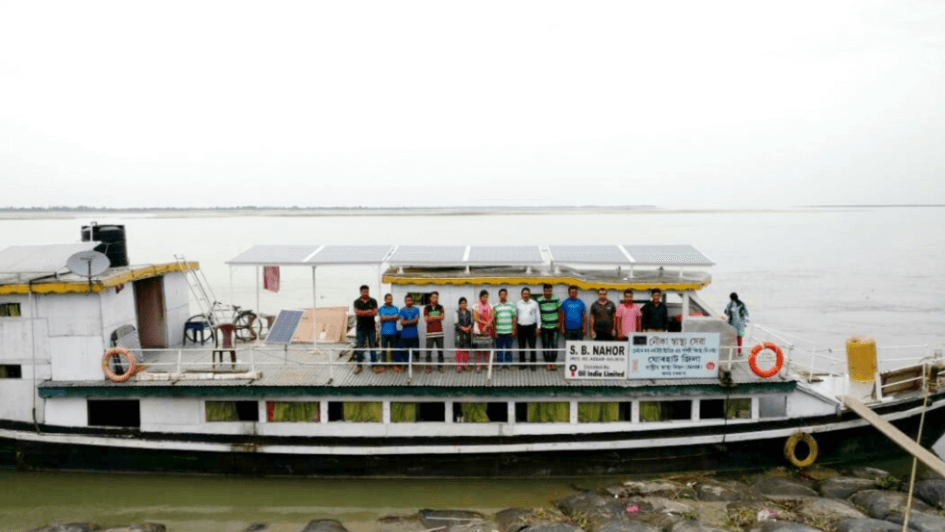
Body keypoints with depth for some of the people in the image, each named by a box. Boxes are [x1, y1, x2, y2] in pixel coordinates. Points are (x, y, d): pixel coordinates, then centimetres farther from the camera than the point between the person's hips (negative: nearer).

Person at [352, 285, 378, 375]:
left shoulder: (373, 301, 4)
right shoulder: (357, 302, 4)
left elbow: (375, 313, -6)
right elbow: (357, 312, -11)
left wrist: (362, 312, -12)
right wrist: (369, 311, -13)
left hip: (371, 327, 0)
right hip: (360, 327, 0)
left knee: (372, 347, 2)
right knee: (360, 347, 3)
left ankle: (374, 365, 8)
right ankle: (359, 365, 11)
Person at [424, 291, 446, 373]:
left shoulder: (440, 307, 11)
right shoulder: (426, 308, 5)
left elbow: (442, 317, -3)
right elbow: (426, 319, -5)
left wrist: (432, 317, -9)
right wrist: (437, 317, -7)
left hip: (439, 332, 2)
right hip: (430, 332, -2)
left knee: (440, 350, 3)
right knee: (429, 350, -4)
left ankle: (441, 366, 10)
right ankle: (429, 367, 3)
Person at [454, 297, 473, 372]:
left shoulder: (469, 313, 9)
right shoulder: (457, 312, -1)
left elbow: (471, 322, 11)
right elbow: (456, 323, -5)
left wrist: (470, 327, -10)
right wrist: (463, 328, -16)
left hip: (468, 333, 3)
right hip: (459, 332, -3)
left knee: (466, 349, 7)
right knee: (459, 349, -6)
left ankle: (465, 365, 16)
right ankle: (459, 366, -3)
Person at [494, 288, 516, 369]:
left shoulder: (511, 305, 6)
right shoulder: (496, 306, 5)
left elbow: (514, 318, 6)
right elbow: (494, 319, 6)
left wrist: (513, 330, 0)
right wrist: (495, 331, 1)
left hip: (509, 331, 0)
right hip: (499, 331, 0)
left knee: (509, 348, 6)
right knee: (499, 348, 4)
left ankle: (508, 363, 16)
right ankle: (499, 363, 13)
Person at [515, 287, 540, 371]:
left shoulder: (534, 303, 4)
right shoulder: (518, 304, 8)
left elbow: (537, 316, 5)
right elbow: (515, 316, 13)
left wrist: (537, 328, -1)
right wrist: (515, 328, 8)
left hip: (531, 327, -2)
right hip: (521, 327, 2)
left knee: (532, 346, -4)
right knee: (521, 347, 6)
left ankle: (533, 364, 3)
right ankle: (521, 363, 16)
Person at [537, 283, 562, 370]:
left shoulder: (556, 299, -1)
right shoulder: (540, 301, -4)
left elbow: (559, 312, 7)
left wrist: (559, 323, 1)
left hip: (554, 327, 0)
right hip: (544, 327, 0)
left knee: (554, 345, -3)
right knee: (545, 346, 4)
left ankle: (553, 362, 8)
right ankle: (548, 363, 13)